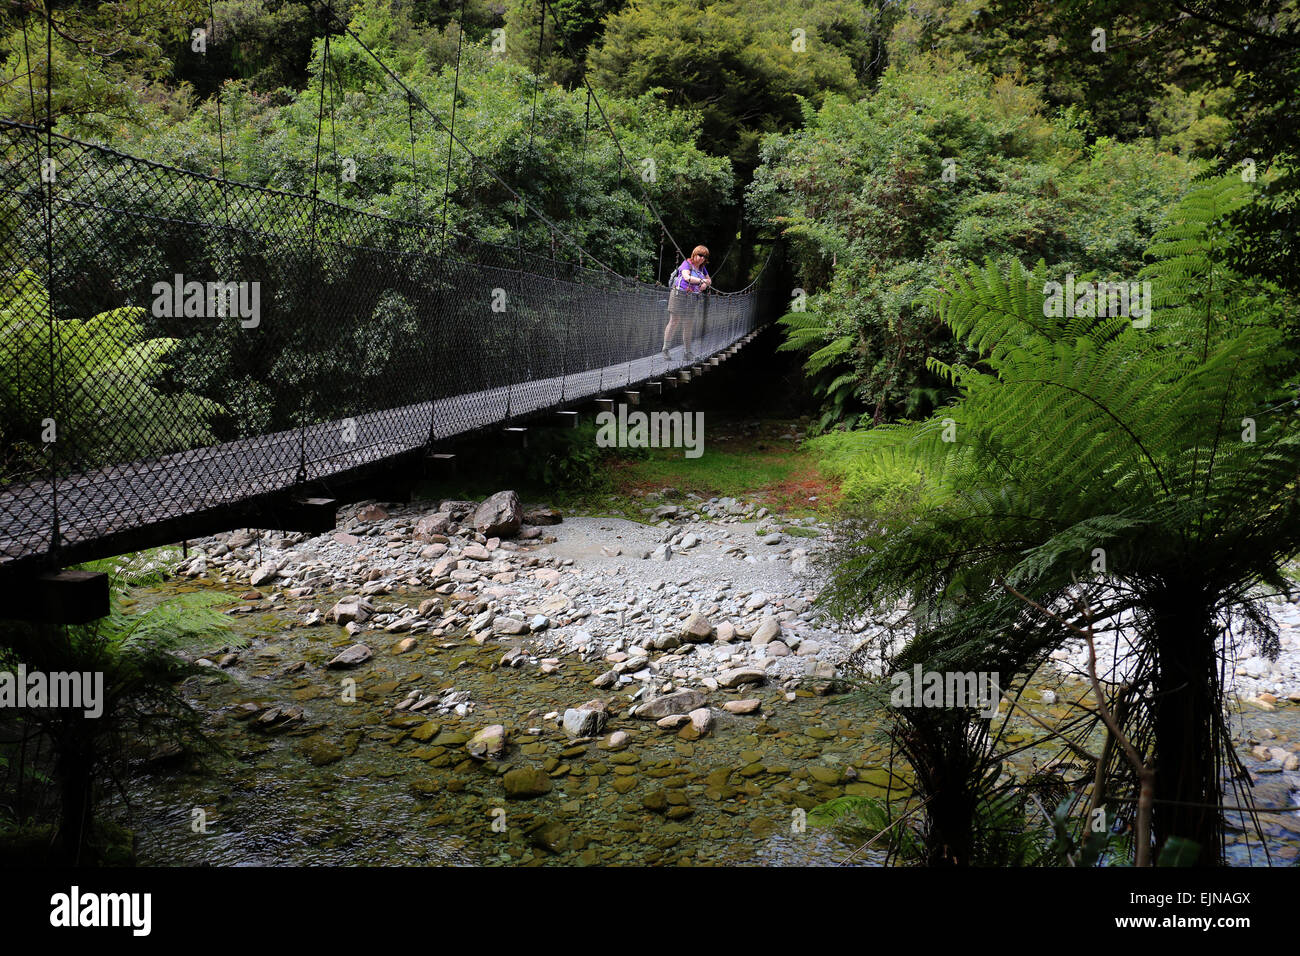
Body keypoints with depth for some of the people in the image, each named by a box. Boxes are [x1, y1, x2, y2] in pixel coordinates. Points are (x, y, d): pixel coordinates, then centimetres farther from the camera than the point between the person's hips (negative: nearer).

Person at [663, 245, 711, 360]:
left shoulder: (702, 268, 16)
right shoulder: (687, 263, -5)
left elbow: (709, 280, 25)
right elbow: (686, 277, -22)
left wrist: (706, 284, 0)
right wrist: (702, 280, -26)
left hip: (694, 299, 6)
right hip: (679, 295, -6)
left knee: (689, 326, 6)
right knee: (674, 323, -5)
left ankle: (687, 352, 12)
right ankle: (665, 349, 2)